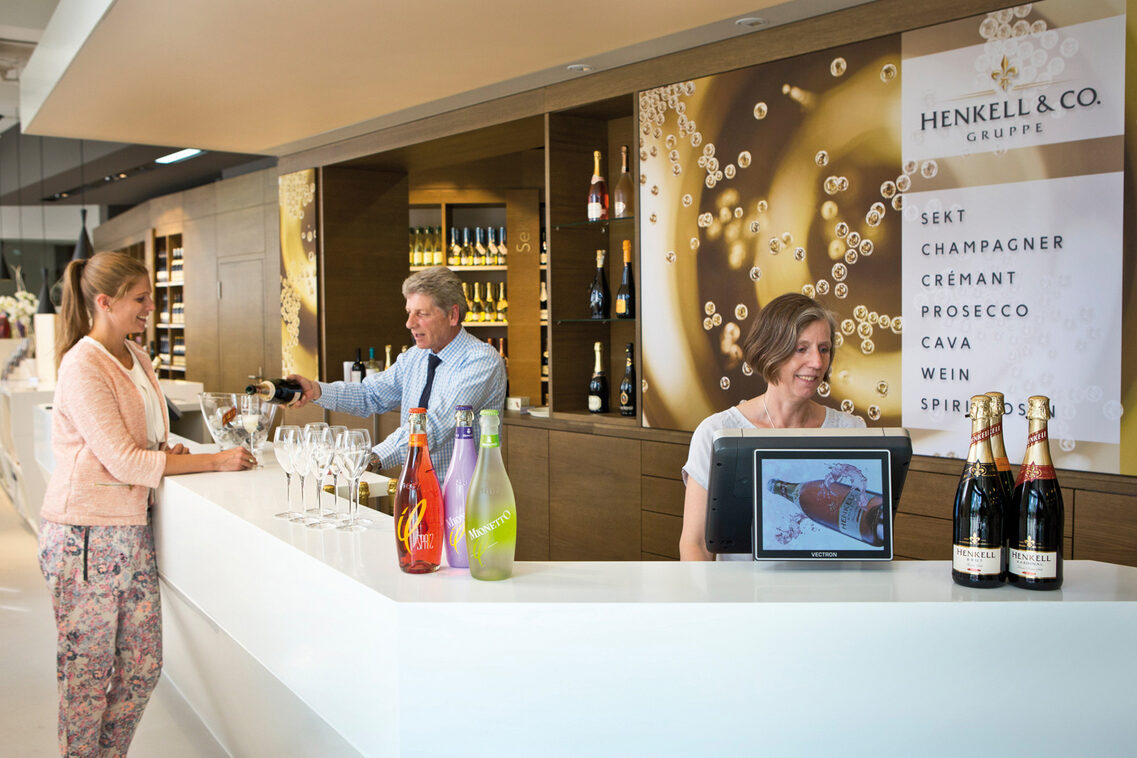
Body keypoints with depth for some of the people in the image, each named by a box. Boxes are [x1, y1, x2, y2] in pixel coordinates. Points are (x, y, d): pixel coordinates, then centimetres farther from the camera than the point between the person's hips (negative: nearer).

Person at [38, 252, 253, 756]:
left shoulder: (136, 358, 11)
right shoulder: (83, 366, -15)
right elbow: (122, 460, -20)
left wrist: (167, 452, 4)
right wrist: (214, 462, -18)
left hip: (132, 529, 8)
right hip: (86, 538, -8)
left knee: (142, 667, 12)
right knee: (87, 675, 6)